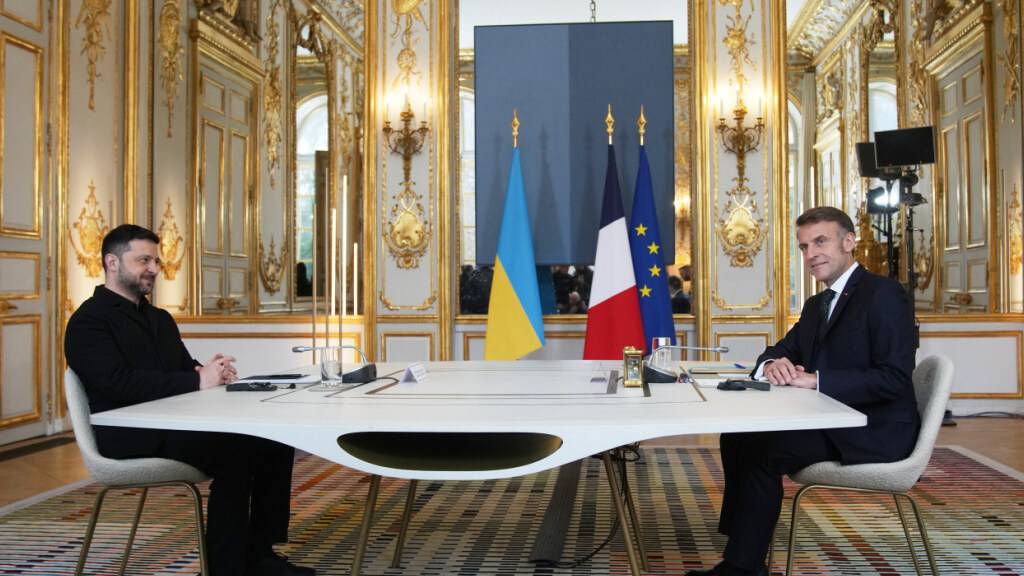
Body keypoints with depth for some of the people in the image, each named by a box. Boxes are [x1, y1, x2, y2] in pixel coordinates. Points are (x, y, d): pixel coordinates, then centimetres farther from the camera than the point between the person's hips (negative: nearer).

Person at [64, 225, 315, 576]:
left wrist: (208, 372, -10)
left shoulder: (160, 318, 23)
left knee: (274, 440, -9)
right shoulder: (89, 321, -4)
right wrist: (198, 382, -24)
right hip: (132, 434, -8)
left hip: (176, 423, 8)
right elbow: (120, 382, -20)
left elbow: (185, 369, 16)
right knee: (234, 453, -29)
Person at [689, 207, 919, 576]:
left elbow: (895, 379, -22)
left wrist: (814, 380, -25)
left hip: (873, 431, -9)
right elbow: (780, 352, 16)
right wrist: (773, 365, -10)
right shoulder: (816, 304, 16)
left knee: (761, 449, -22)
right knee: (737, 436, -3)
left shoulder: (884, 294, -12)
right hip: (831, 422, 9)